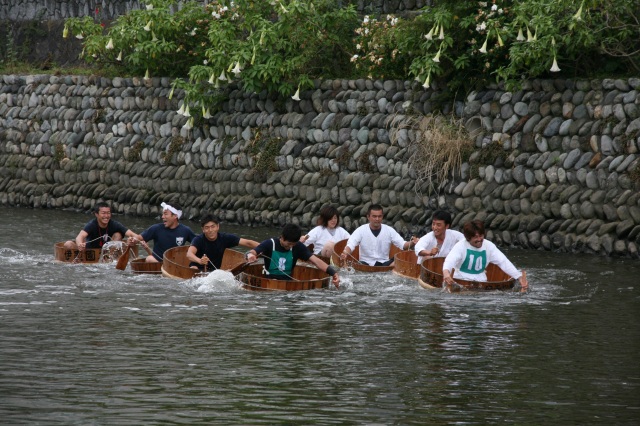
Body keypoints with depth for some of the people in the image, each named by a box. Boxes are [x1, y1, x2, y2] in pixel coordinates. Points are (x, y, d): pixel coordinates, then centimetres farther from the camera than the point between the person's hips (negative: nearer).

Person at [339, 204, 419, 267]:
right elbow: (350, 245, -14)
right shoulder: (361, 230, -2)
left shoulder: (389, 230, 3)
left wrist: (411, 243, -26)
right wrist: (345, 253, -38)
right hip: (365, 264, -2)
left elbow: (402, 244, -2)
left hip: (384, 263, 2)